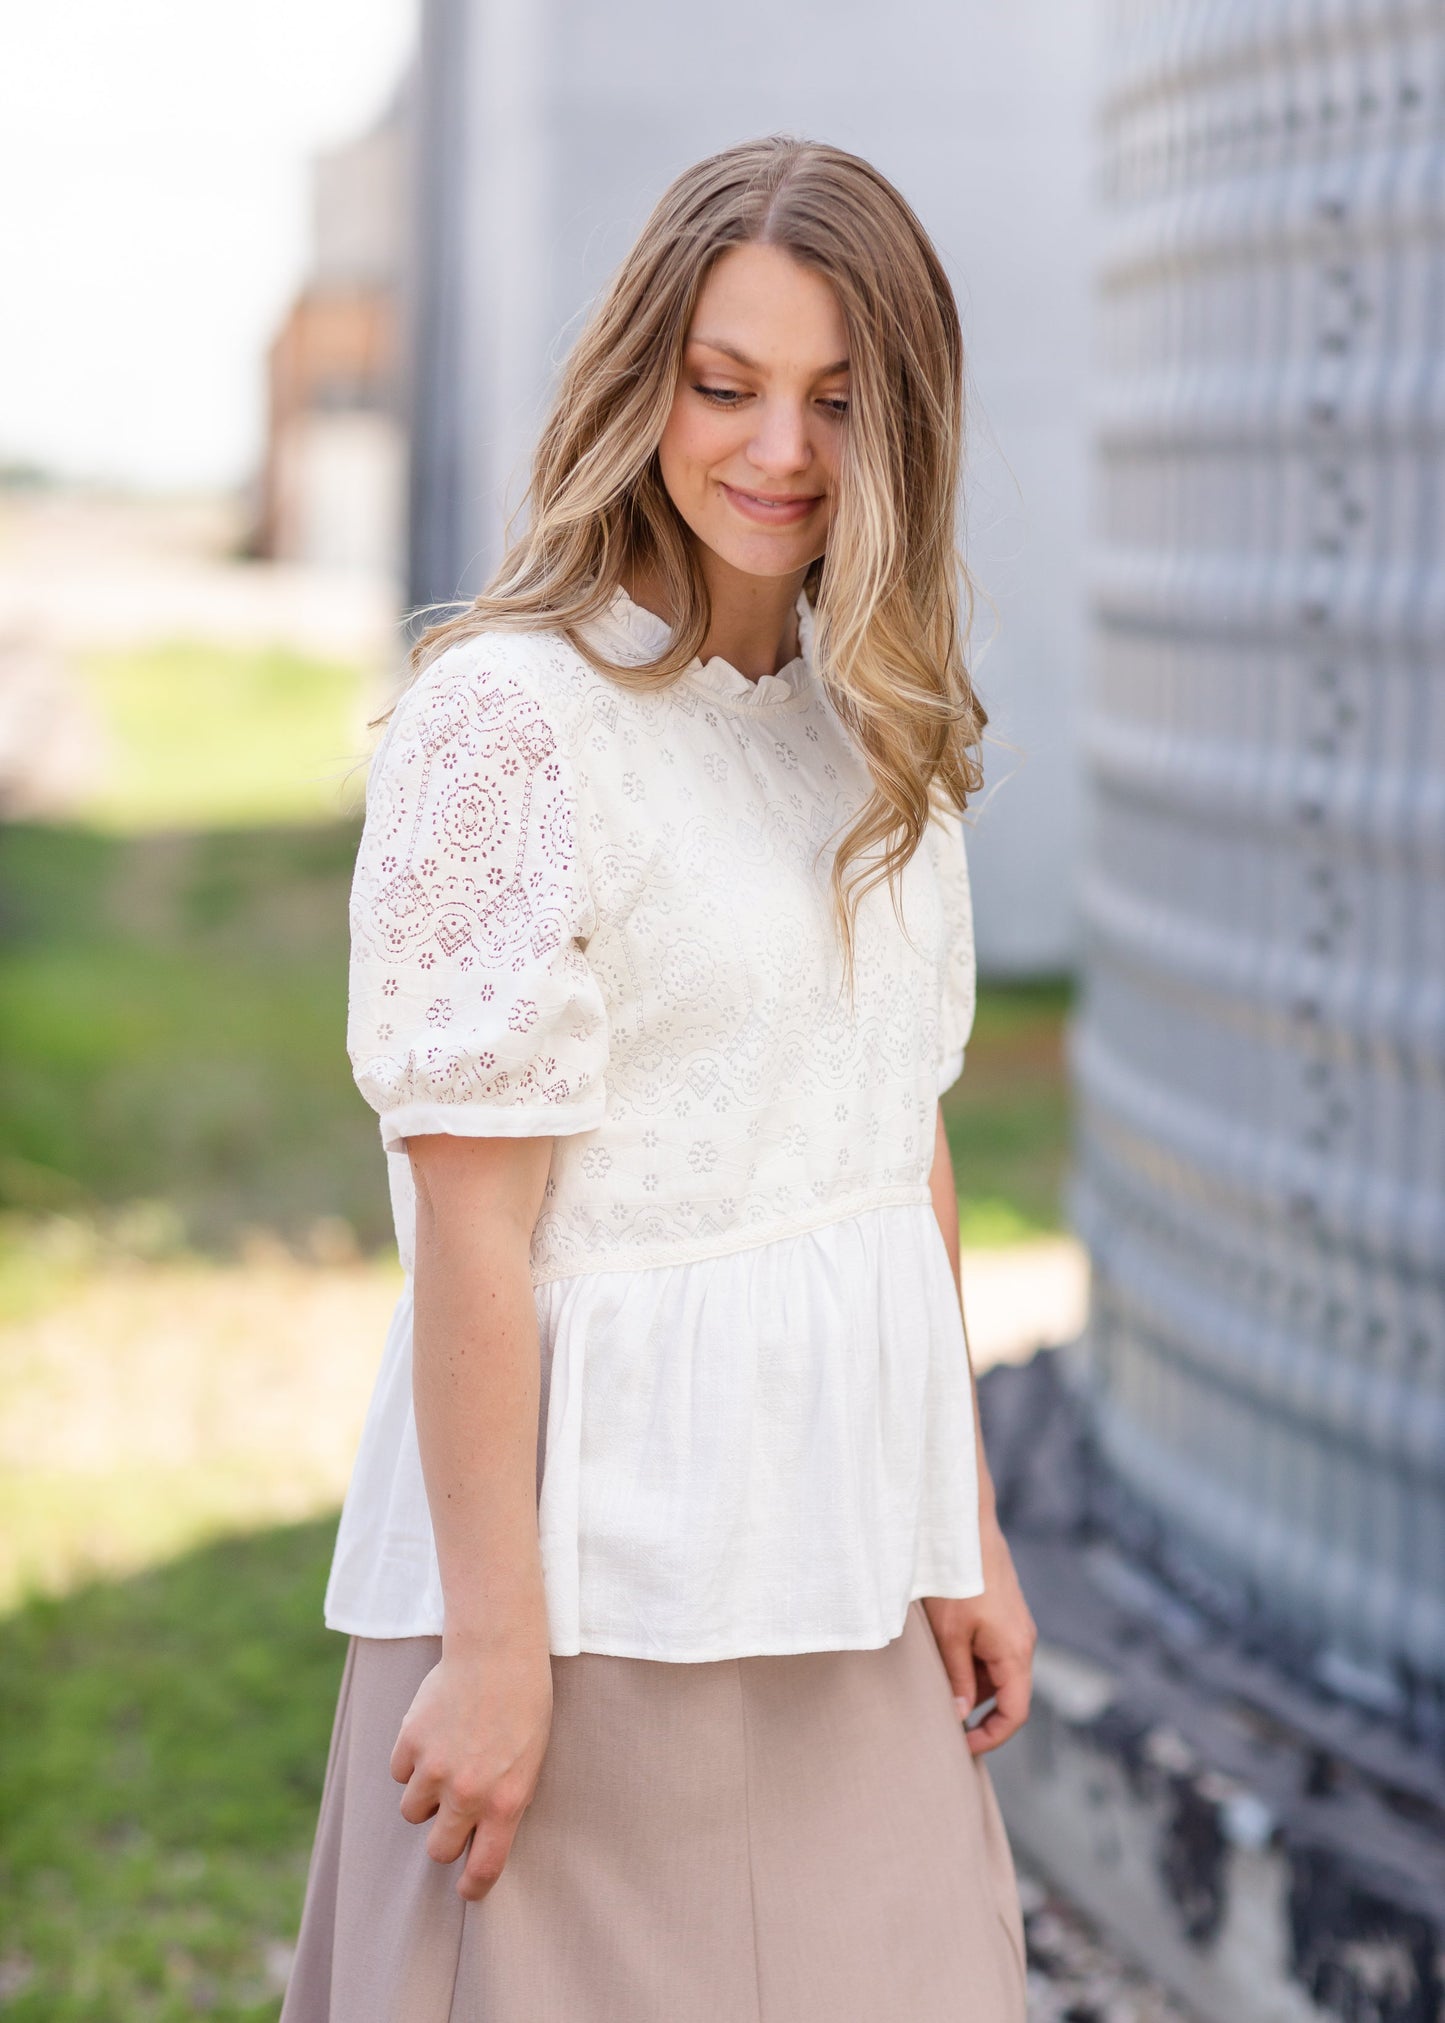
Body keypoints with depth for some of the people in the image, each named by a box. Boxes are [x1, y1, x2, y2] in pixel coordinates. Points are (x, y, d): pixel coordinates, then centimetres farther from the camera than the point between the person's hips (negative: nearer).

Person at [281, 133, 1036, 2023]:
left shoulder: (878, 724, 9)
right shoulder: (510, 714, -14)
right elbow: (470, 1220, -16)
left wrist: (965, 1524, 12)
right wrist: (491, 1640, -17)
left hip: (841, 1559, 7)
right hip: (608, 1550, -7)